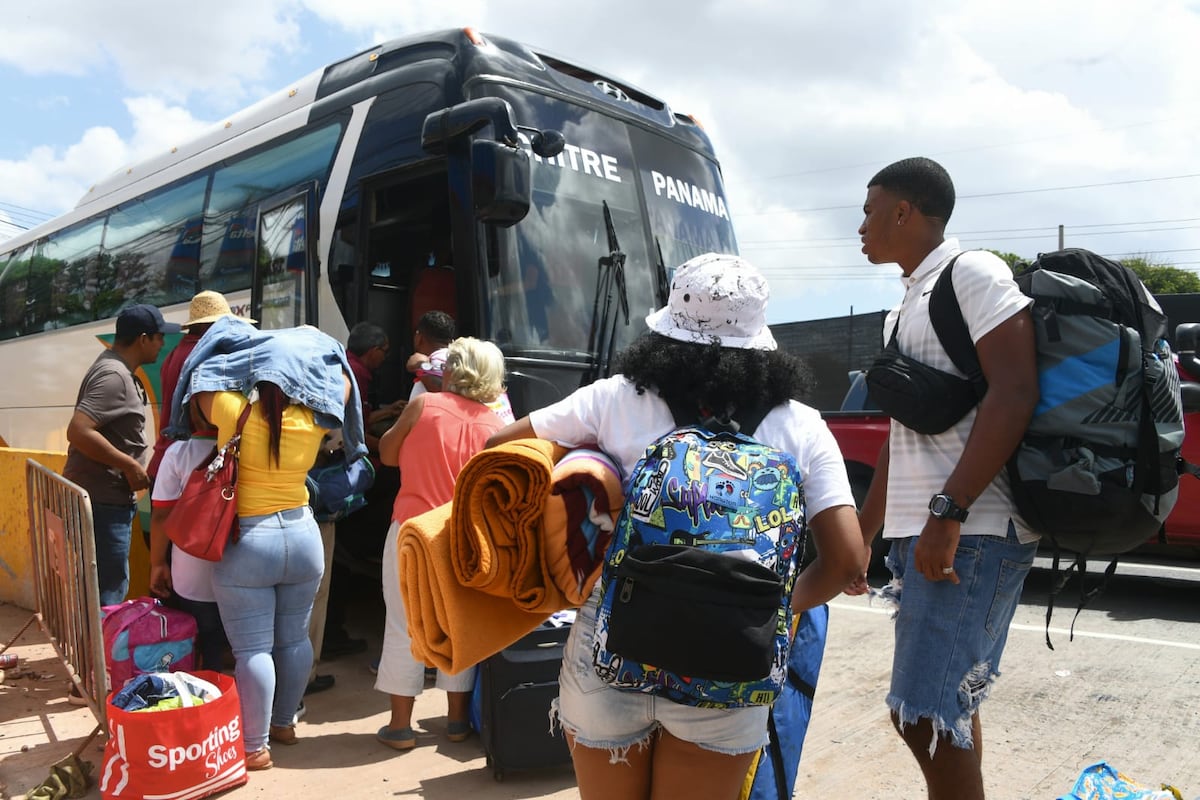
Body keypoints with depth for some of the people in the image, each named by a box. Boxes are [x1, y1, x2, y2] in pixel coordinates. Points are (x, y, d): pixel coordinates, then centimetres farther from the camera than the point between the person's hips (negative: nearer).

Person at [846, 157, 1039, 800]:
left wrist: (948, 512, -24)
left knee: (923, 712, -11)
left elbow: (1015, 393, -18)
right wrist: (863, 534, 24)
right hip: (920, 535, 9)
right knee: (946, 709, 15)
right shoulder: (903, 311, 21)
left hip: (971, 534, -9)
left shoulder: (972, 273, -5)